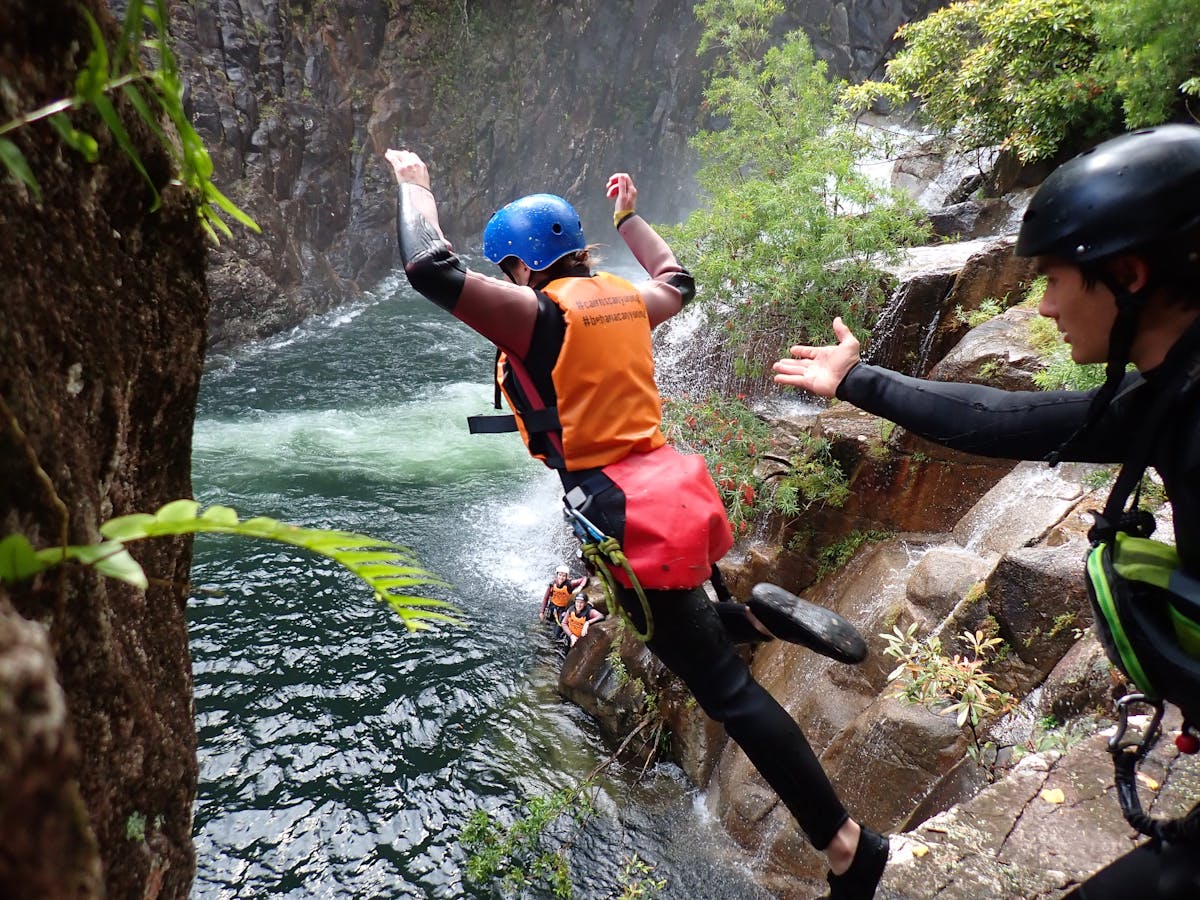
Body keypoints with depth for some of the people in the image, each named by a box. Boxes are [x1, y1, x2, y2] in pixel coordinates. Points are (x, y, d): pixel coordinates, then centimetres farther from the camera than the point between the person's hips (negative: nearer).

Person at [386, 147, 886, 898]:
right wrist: (628, 216, 44)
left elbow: (432, 270, -18)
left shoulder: (538, 315, -11)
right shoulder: (623, 300, 11)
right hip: (668, 491, 8)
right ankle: (756, 617, 10)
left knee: (729, 692, 0)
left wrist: (415, 183, -1)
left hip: (633, 518, -8)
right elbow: (678, 281, 33)